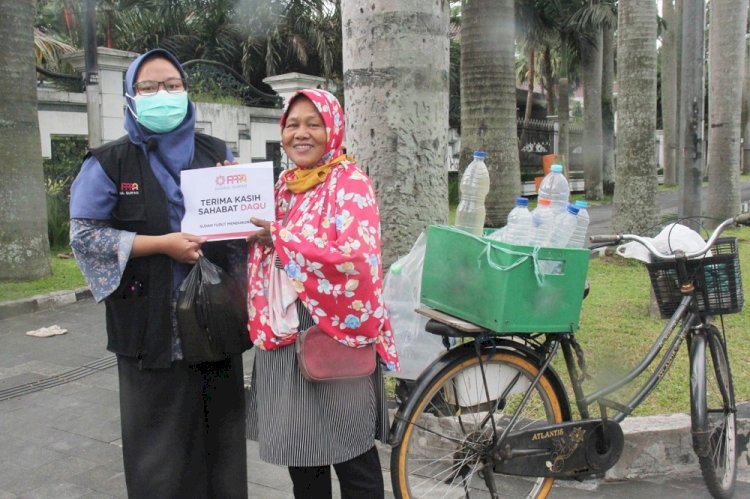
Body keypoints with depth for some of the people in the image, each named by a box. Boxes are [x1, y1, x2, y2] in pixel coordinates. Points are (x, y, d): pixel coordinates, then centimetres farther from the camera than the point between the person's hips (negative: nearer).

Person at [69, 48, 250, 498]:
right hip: (153, 323, -3)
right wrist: (161, 244, -15)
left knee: (220, 429, 11)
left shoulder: (217, 153, 9)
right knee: (161, 439, 6)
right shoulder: (109, 163, -1)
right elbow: (84, 234, -6)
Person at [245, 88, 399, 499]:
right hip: (285, 334, 7)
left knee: (349, 452, 5)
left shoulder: (350, 182, -10)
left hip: (334, 335, -7)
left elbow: (357, 256, -25)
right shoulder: (284, 184, 11)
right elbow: (262, 247, 21)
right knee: (297, 446, 17)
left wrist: (280, 237, -18)